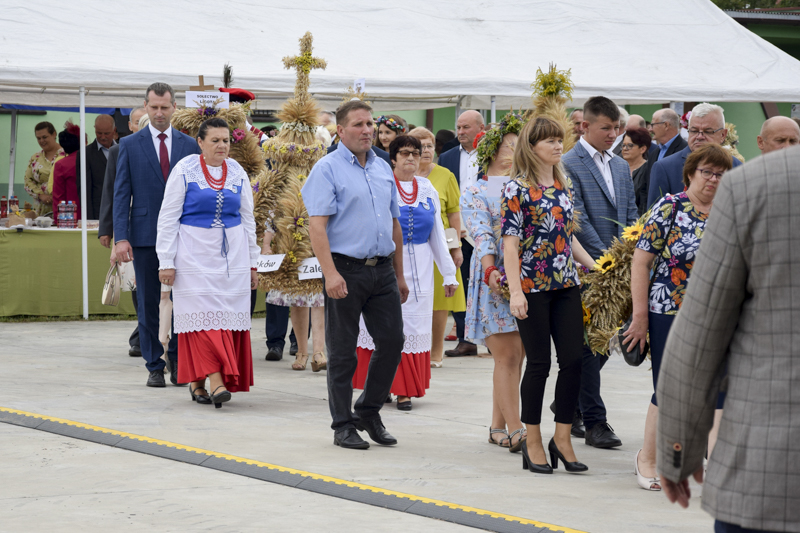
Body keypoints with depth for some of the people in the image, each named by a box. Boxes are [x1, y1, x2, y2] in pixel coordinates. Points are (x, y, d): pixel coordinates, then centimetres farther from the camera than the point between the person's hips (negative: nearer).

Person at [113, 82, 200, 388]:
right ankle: (155, 367, 9)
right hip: (145, 234, -1)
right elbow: (121, 194, 1)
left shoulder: (189, 145, 8)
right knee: (149, 305, 3)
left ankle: (177, 358, 13)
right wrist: (121, 237, -8)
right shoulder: (130, 145, 4)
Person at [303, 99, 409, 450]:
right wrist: (330, 273, -23)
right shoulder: (328, 169, -6)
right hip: (346, 269, -6)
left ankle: (368, 411, 20)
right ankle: (343, 426, 10)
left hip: (382, 269, 6)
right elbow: (317, 226, -13)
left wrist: (400, 275, 19)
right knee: (342, 352, 1)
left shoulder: (383, 169, 15)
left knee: (392, 342, 3)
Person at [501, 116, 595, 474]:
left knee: (573, 360, 0)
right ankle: (533, 444, 10)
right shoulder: (517, 189, -8)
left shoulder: (564, 185, 12)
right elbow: (510, 243, -12)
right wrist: (516, 292, -18)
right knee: (539, 363, -2)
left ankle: (562, 439, 9)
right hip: (533, 287, -6)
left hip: (566, 284, 6)